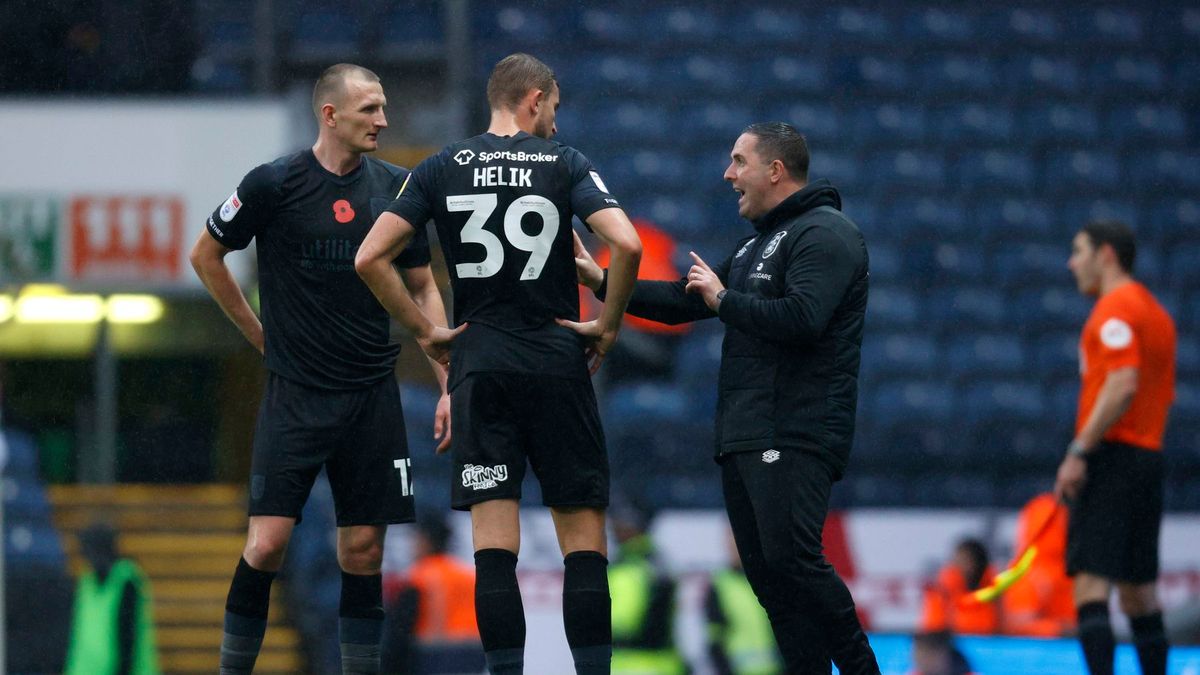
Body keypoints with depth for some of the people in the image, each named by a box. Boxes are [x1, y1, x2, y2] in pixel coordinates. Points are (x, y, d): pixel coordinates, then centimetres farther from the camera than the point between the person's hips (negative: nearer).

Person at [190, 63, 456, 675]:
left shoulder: (396, 188, 5)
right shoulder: (274, 184, -6)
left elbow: (423, 290, 13)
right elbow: (206, 256, 7)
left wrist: (447, 383, 6)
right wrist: (260, 335, 7)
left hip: (372, 395, 3)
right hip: (295, 390, -3)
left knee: (363, 550, 4)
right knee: (267, 543, -11)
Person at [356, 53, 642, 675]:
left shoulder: (442, 168, 5)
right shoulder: (565, 163, -1)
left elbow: (370, 258, -1)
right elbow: (626, 244, -15)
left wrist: (423, 326, 7)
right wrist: (608, 324, -2)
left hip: (479, 367, 2)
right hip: (557, 364, -2)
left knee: (493, 543, -1)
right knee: (583, 536, 3)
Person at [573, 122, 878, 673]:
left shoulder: (825, 234, -7)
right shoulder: (756, 244, 24)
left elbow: (801, 318, -22)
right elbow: (685, 301, 28)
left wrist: (723, 299, -10)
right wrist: (601, 282, 22)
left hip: (795, 436, -10)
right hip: (742, 438, 10)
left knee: (790, 557, -21)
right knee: (766, 570, 4)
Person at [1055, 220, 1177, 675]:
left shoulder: (1115, 308, -9)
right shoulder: (1156, 313, 20)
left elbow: (1123, 385, -21)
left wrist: (1079, 451, -23)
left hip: (1111, 454, -9)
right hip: (1148, 455, 9)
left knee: (1090, 583, -15)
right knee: (1139, 594, 12)